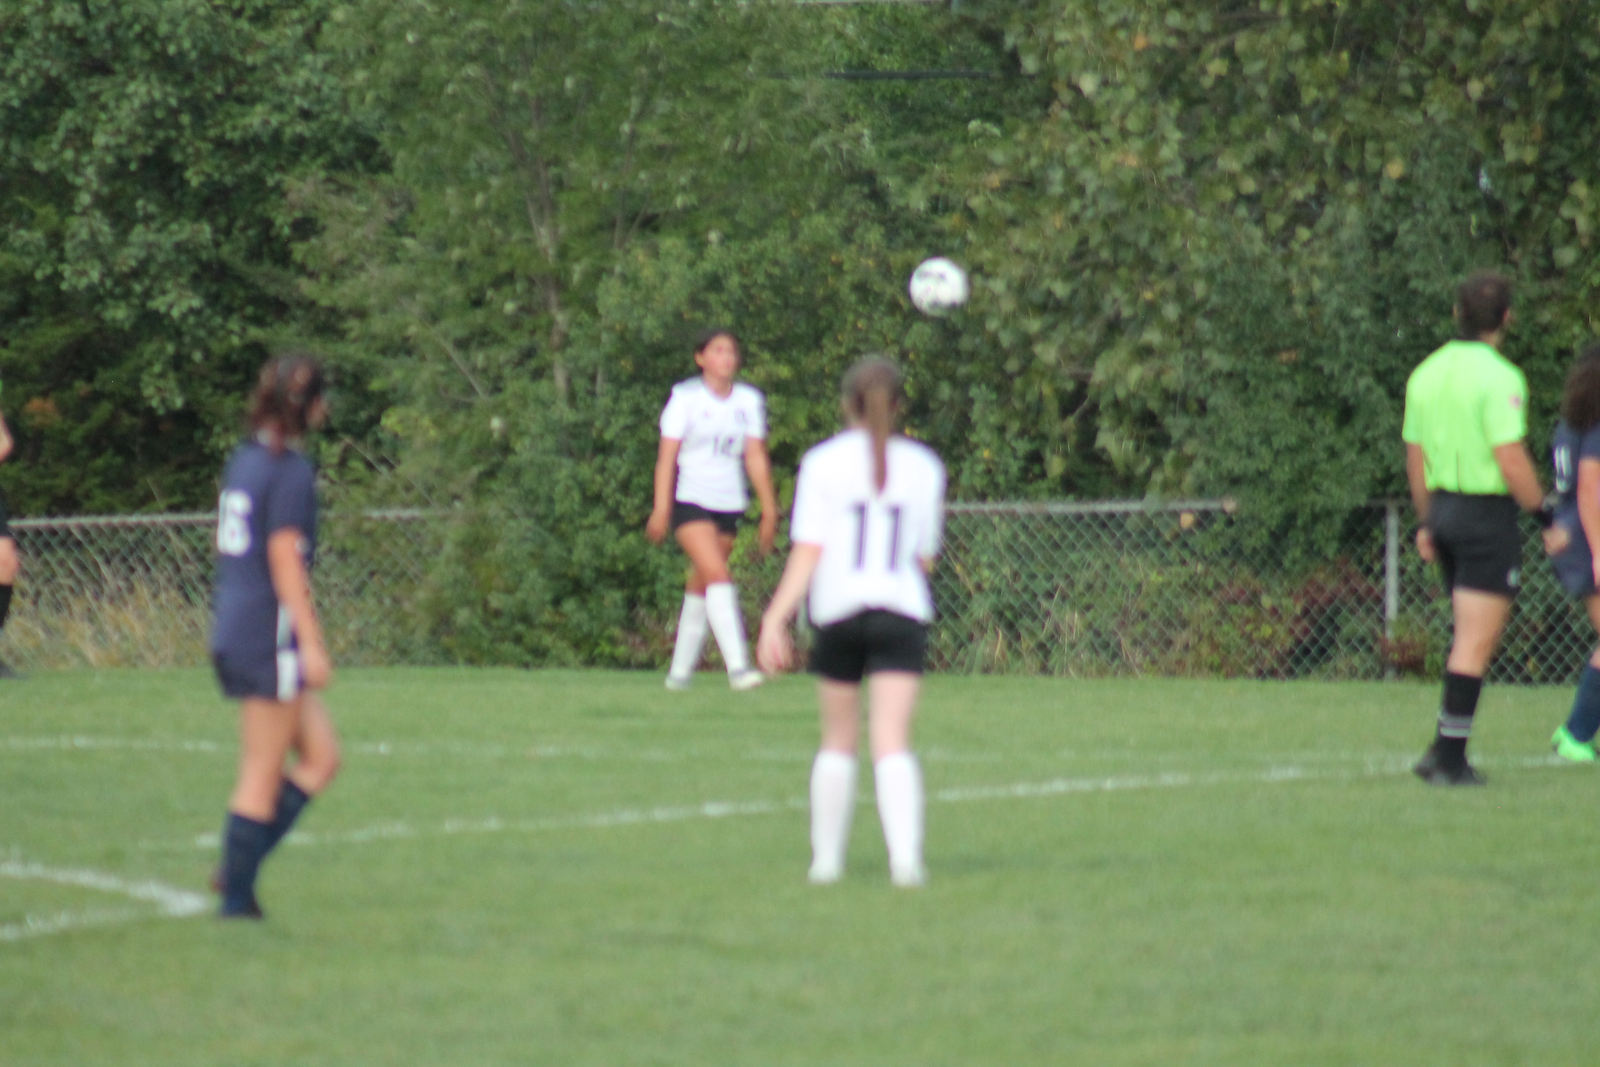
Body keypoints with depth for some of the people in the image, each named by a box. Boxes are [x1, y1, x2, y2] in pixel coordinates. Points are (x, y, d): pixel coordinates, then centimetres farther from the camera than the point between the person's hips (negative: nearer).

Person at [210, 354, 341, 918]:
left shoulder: (243, 461, 12)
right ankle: (236, 893, 3)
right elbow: (284, 559, -18)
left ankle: (236, 870, 8)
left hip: (233, 633, 9)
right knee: (262, 777, -1)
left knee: (321, 756, 13)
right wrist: (311, 643, -17)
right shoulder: (292, 471, -14)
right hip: (271, 635, -9)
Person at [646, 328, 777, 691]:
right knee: (717, 575, -19)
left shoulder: (749, 401, 8)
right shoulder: (686, 399, -4)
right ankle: (737, 665, -28)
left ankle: (680, 670, 20)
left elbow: (756, 457, 9)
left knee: (701, 586, 10)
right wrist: (661, 509, -11)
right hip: (690, 501, -5)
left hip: (729, 505, 5)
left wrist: (769, 511, 5)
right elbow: (667, 456, -5)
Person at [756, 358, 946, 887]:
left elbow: (807, 552, -9)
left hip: (838, 611, 0)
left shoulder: (824, 462, 0)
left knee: (838, 740, 13)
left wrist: (775, 618, -11)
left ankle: (827, 858, 19)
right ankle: (905, 854, -25)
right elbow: (925, 557, 12)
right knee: (893, 743, -7)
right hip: (903, 610, 0)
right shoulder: (924, 466, 6)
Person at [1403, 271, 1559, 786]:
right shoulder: (1499, 377, -15)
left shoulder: (1426, 373, 8)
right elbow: (1510, 460, -20)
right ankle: (1450, 758, -3)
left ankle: (1443, 751, 14)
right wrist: (1543, 511, -8)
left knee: (1471, 639, 18)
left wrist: (1427, 522, 23)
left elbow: (1415, 457, 15)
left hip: (1444, 509, 8)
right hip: (1488, 514, -8)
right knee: (1475, 643, -3)